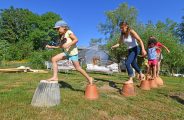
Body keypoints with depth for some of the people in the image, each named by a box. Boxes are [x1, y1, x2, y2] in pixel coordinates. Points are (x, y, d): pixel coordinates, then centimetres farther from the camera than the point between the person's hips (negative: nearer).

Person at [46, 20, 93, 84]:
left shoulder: (69, 32, -7)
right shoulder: (62, 36, 15)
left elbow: (76, 39, -17)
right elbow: (60, 46, 21)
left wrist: (68, 45, -28)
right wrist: (51, 47, 17)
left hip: (73, 53, -8)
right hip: (66, 52, 8)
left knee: (78, 68, -3)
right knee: (54, 59, -5)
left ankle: (89, 78, 16)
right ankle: (55, 77, -2)